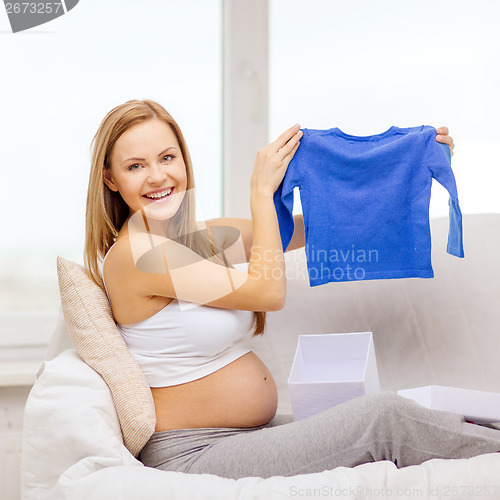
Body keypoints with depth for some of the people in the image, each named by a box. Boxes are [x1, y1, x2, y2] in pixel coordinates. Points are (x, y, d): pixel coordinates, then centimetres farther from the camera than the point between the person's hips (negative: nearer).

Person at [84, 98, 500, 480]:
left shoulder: (201, 236, 7)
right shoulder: (133, 254, -17)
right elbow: (268, 292, -17)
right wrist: (262, 190, -10)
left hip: (253, 433, 8)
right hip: (193, 458, -8)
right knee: (384, 415, -13)